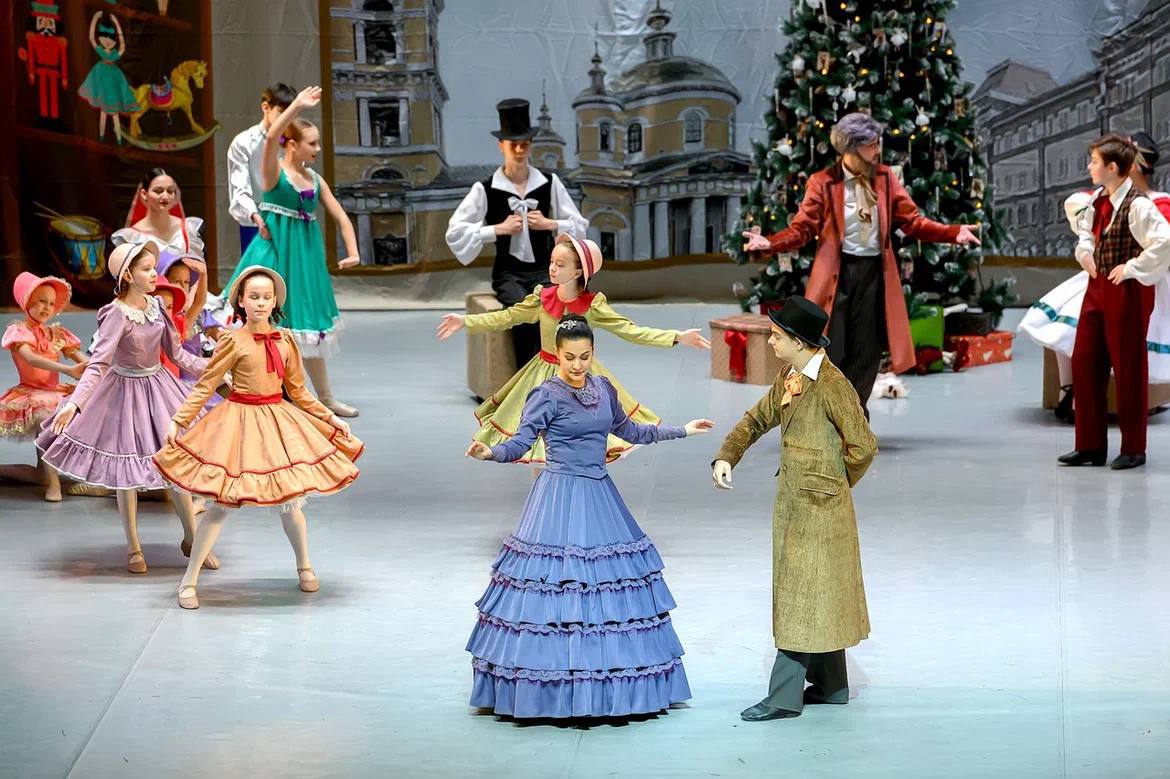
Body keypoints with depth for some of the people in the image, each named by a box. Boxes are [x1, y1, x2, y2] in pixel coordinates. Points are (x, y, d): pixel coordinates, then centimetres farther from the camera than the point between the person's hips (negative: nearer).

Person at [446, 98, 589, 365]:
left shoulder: (549, 183, 6)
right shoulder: (486, 190, -1)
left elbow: (580, 226, 12)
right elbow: (455, 232, -3)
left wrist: (549, 224, -5)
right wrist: (499, 229, -9)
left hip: (543, 269, 2)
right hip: (508, 273, -2)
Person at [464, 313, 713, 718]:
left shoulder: (603, 388, 10)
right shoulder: (547, 395, -9)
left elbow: (628, 430, 24)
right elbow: (520, 442, -15)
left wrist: (682, 431, 28)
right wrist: (490, 452, -35)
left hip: (599, 495, 7)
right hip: (561, 498, -7)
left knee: (611, 585, 7)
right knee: (557, 583, -9)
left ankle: (604, 692, 16)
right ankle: (552, 695, -1)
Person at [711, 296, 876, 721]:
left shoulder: (832, 385, -19)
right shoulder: (788, 380, 8)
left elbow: (863, 446, -17)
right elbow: (757, 420, 18)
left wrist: (832, 486, -3)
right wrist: (726, 457, 1)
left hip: (818, 509, -9)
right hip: (792, 503, 9)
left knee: (802, 597, -5)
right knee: (815, 598, 15)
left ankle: (785, 696, -2)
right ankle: (831, 685, 25)